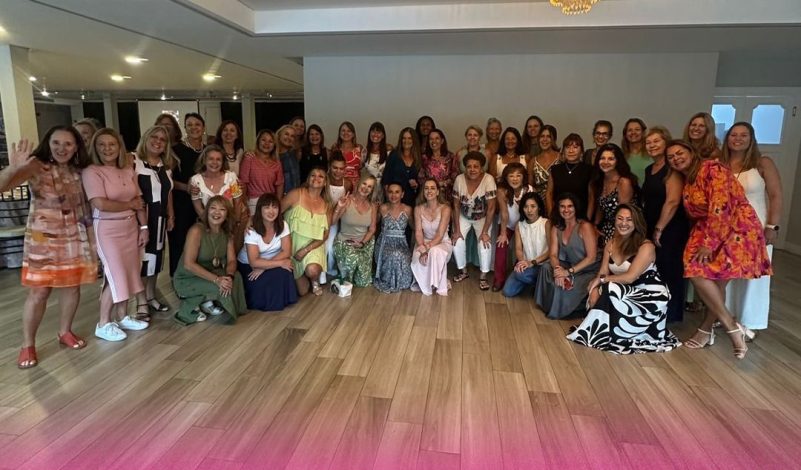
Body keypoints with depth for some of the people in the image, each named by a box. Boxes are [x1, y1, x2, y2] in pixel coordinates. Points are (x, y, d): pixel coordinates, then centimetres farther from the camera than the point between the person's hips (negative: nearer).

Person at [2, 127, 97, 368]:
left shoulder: (78, 171, 5)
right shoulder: (37, 166, -10)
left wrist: (90, 234, 6)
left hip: (74, 236, 5)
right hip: (43, 237, -4)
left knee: (72, 286, 10)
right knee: (39, 291, -3)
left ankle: (65, 331, 28)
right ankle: (28, 344, 11)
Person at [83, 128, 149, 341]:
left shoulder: (128, 170, 7)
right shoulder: (91, 172, -10)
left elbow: (139, 202, 7)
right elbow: (101, 204, -20)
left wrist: (143, 226, 2)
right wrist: (130, 204, -8)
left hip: (130, 227, 6)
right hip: (107, 230, -6)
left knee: (128, 273, 10)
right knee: (115, 276, -5)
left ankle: (122, 317, 23)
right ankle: (103, 324, 9)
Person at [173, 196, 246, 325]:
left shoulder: (227, 233, -3)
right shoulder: (196, 231, -23)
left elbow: (231, 260, -5)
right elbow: (188, 264, -26)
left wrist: (229, 276, -28)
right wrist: (216, 279, -32)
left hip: (212, 273, 6)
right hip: (188, 279, -6)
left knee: (236, 277, -19)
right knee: (219, 287, -28)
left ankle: (208, 302, 2)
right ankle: (198, 305, 0)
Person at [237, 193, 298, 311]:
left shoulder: (283, 225, -12)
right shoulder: (251, 230, -22)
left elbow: (286, 252, -16)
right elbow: (254, 262, -27)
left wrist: (263, 267, -25)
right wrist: (280, 262, -32)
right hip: (247, 265, -3)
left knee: (284, 273, -27)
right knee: (260, 284, -30)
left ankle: (279, 301, -2)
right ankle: (263, 302, 4)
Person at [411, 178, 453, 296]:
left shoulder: (445, 209, -15)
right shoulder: (418, 209, -4)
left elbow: (440, 235, -20)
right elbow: (418, 232, -8)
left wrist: (428, 248, -35)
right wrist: (422, 249, -25)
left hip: (443, 243, -2)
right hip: (425, 243, 3)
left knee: (435, 252, -38)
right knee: (418, 260, -30)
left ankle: (439, 284, -17)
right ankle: (426, 284, -1)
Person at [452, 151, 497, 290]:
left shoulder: (488, 179, -28)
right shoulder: (459, 179, -21)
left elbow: (491, 208, -24)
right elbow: (456, 205, -12)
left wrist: (485, 232, -24)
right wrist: (456, 229, -13)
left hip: (483, 218, -2)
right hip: (463, 217, 2)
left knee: (485, 243, -19)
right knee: (457, 241, -13)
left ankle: (483, 276, 1)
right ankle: (463, 271, 12)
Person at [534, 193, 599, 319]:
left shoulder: (585, 226, -16)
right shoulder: (556, 228, 3)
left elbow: (592, 258, -18)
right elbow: (553, 254, -3)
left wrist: (569, 272, -24)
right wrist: (557, 268, -26)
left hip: (589, 271, -6)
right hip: (571, 267, 6)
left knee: (566, 288, -30)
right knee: (547, 267, -18)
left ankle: (560, 310, 2)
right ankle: (549, 305, -2)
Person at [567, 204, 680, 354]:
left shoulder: (646, 246, -16)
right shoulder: (611, 244, 4)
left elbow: (630, 277, -23)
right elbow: (602, 274, 0)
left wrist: (602, 280, -14)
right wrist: (595, 289, -21)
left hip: (650, 296, -6)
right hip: (626, 294, 6)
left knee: (611, 289, -27)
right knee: (597, 294, -19)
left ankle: (601, 335, -12)